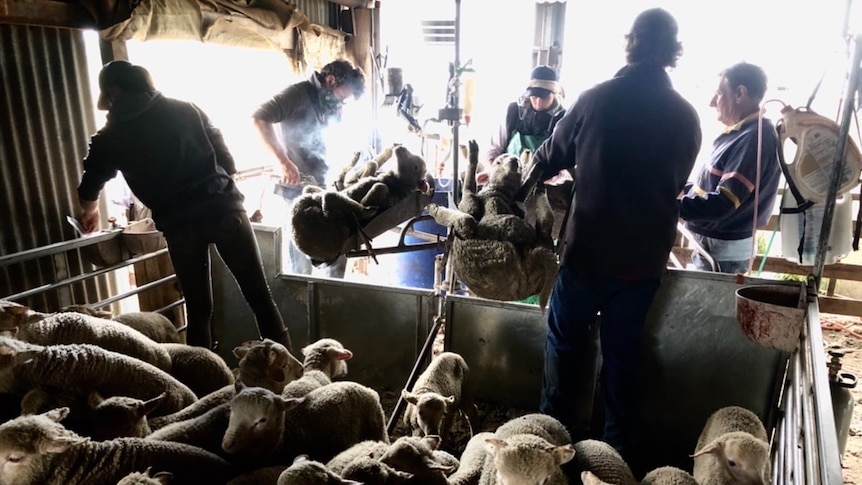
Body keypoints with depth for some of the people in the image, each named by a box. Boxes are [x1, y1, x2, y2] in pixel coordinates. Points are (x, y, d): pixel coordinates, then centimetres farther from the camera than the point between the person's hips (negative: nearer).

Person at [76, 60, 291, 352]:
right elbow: (227, 159, 11)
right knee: (260, 296, 2)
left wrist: (90, 213, 46)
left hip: (178, 223, 0)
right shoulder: (186, 109, 13)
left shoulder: (110, 137, 10)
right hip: (223, 206, 1)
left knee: (198, 312, 12)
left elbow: (88, 193, 24)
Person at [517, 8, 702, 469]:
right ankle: (618, 447, 30)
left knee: (565, 338, 15)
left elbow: (551, 156, 6)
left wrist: (524, 185, 26)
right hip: (646, 255, 3)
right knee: (622, 352, 16)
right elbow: (676, 183, 14)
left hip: (588, 247, -2)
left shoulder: (595, 98, -8)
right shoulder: (686, 116, -1)